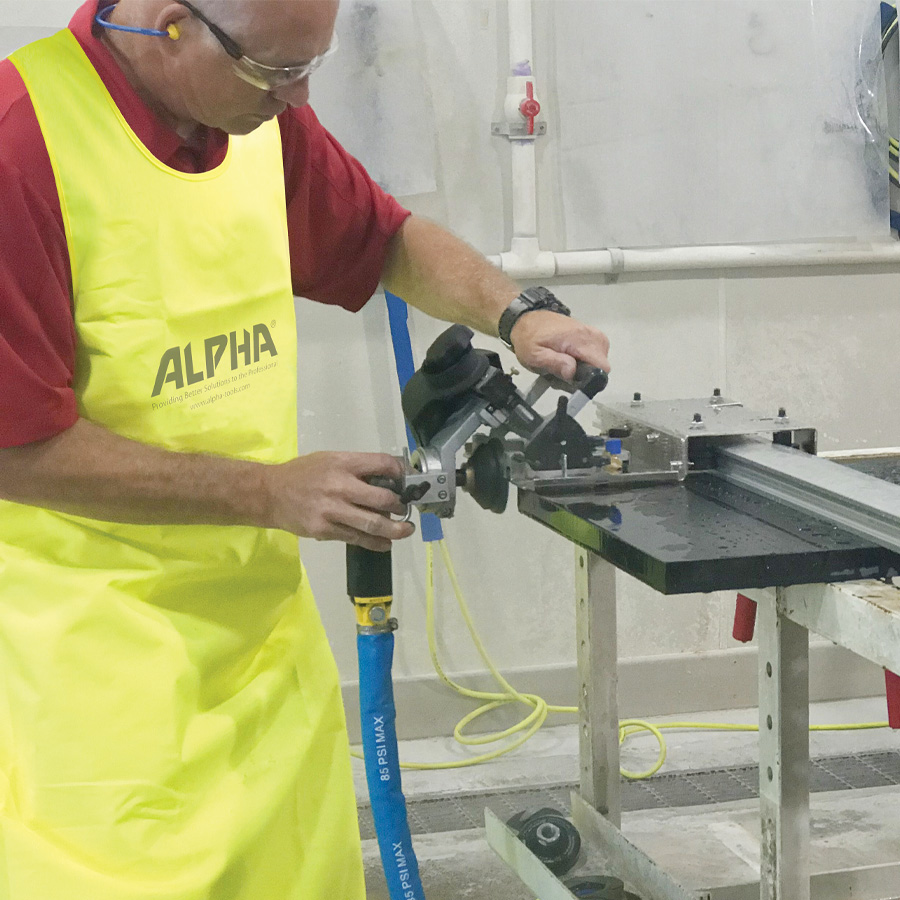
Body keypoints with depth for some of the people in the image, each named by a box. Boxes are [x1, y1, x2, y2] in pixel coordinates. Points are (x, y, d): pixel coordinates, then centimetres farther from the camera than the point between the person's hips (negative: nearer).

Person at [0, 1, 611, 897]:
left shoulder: (262, 117, 3)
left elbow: (385, 240, 19)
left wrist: (515, 314, 1)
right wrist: (272, 493, -16)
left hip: (265, 617, 7)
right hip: (95, 647, -6)